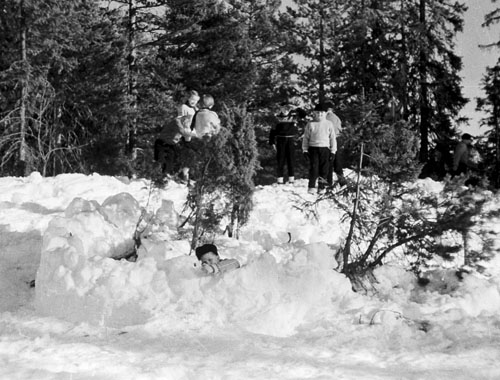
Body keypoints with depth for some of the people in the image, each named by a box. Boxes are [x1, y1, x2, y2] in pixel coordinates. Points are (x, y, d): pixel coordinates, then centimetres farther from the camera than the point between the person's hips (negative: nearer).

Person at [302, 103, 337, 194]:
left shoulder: (329, 124, 7)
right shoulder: (310, 124, 6)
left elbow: (333, 138, 8)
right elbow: (305, 138, 10)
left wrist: (333, 151, 3)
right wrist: (305, 150, 4)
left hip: (325, 149, 1)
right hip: (313, 148, -1)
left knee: (324, 170, 3)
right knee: (313, 168, -10)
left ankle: (321, 188, 12)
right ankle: (311, 187, -7)